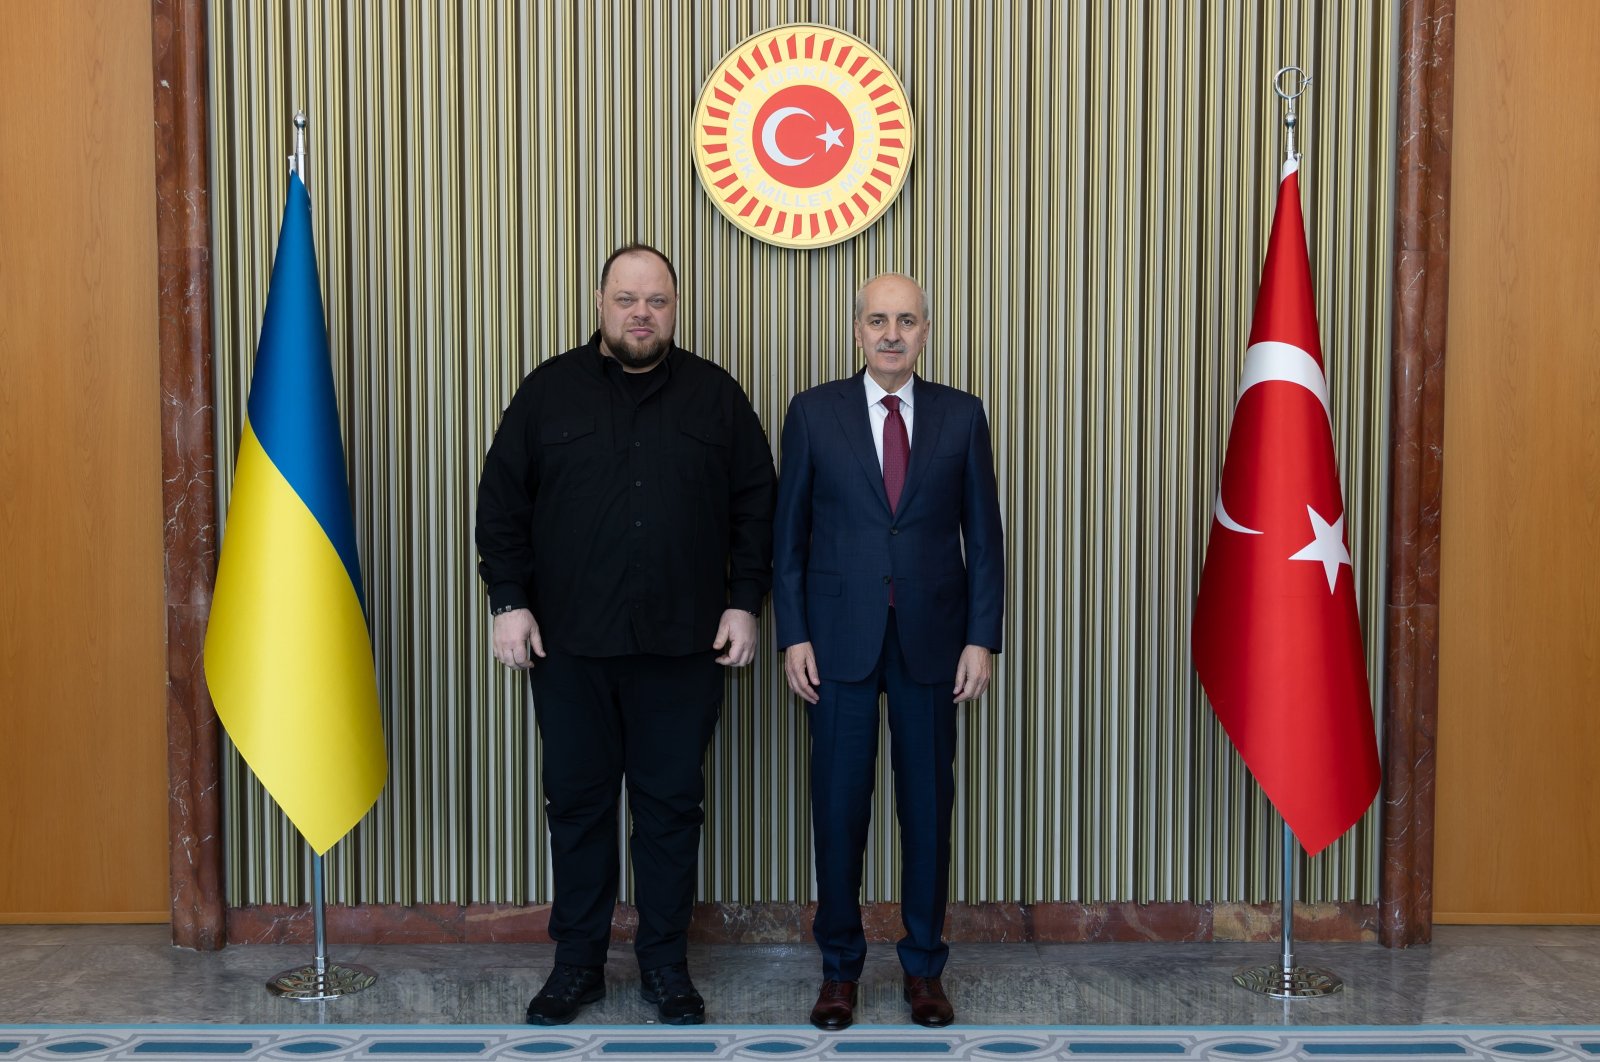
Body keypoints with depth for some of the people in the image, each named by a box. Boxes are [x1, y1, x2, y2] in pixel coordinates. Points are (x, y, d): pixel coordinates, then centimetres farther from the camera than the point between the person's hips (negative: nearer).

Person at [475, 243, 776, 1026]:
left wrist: (745, 602, -1)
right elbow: (502, 503, 4)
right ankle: (577, 962, 24)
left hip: (682, 645, 0)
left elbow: (755, 506, 6)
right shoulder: (549, 391, 5)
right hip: (569, 643, 0)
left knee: (671, 804, 8)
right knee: (577, 801, 9)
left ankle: (665, 965, 22)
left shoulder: (716, 396, 6)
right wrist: (510, 602, -4)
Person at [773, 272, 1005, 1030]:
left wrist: (982, 639, -3)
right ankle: (839, 965, 21)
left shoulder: (961, 415, 4)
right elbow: (788, 535, 3)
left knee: (928, 804, 8)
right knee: (839, 804, 5)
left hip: (930, 640, 1)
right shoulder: (814, 412, 2)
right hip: (840, 640, -1)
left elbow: (983, 536, 4)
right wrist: (792, 636, -4)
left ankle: (924, 966, 23)